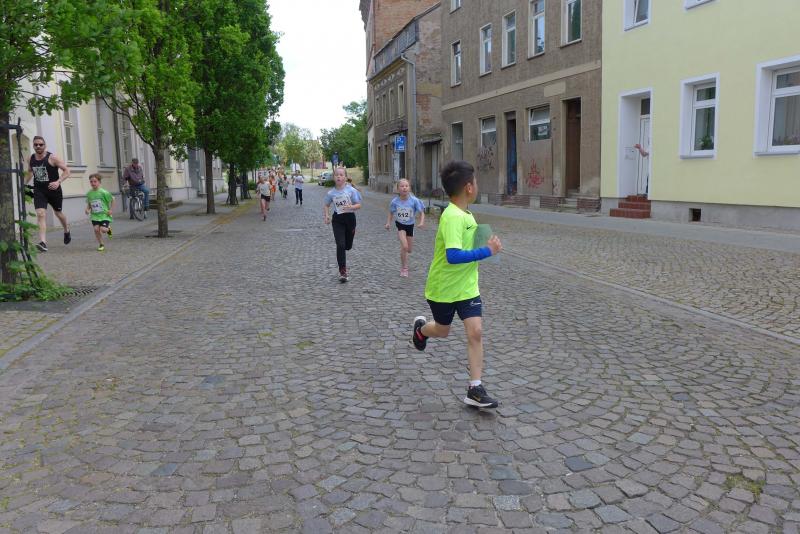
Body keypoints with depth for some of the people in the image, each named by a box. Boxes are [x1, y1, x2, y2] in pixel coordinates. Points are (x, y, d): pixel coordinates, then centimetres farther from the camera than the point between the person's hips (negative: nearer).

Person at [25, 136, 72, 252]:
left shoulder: (52, 158, -12)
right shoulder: (31, 159, 3)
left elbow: (66, 171, -15)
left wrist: (58, 182, -28)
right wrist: (25, 184, 15)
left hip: (54, 190, -2)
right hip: (39, 191, 2)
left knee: (58, 213, 17)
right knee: (40, 214, -16)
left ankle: (67, 231, 48)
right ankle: (43, 242, -24)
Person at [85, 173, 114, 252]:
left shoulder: (103, 192, -11)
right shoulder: (89, 193, 3)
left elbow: (112, 200, -2)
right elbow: (89, 204, 16)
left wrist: (111, 210, -5)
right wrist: (87, 209, -3)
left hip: (104, 214, -4)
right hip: (95, 215, 4)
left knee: (103, 229, -17)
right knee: (96, 229, -11)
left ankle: (108, 228, 22)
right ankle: (101, 245, 6)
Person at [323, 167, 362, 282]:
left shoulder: (351, 190, -7)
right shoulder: (331, 193, -1)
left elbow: (359, 204, -6)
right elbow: (326, 206, 13)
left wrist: (351, 207, -26)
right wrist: (327, 216, -4)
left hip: (350, 218, 0)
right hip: (337, 220, 0)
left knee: (348, 246, 12)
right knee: (340, 245, -13)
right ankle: (343, 271, -9)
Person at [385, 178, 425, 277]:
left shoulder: (414, 200, -20)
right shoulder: (394, 201, -16)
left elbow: (421, 212, -14)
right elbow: (391, 213, 2)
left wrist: (422, 222, -31)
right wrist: (388, 223, -9)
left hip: (410, 225, 2)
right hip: (400, 225, -2)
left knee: (409, 250, 11)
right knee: (404, 246, -19)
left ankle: (404, 264, 45)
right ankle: (404, 268, -2)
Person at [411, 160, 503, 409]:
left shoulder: (464, 214, 0)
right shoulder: (452, 217, -28)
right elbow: (453, 256, -37)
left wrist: (486, 245, 1)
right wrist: (487, 251, -31)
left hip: (467, 286, 6)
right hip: (443, 289, -6)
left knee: (475, 332, -4)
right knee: (442, 331, 17)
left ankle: (475, 390, 3)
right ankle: (421, 328, 53)